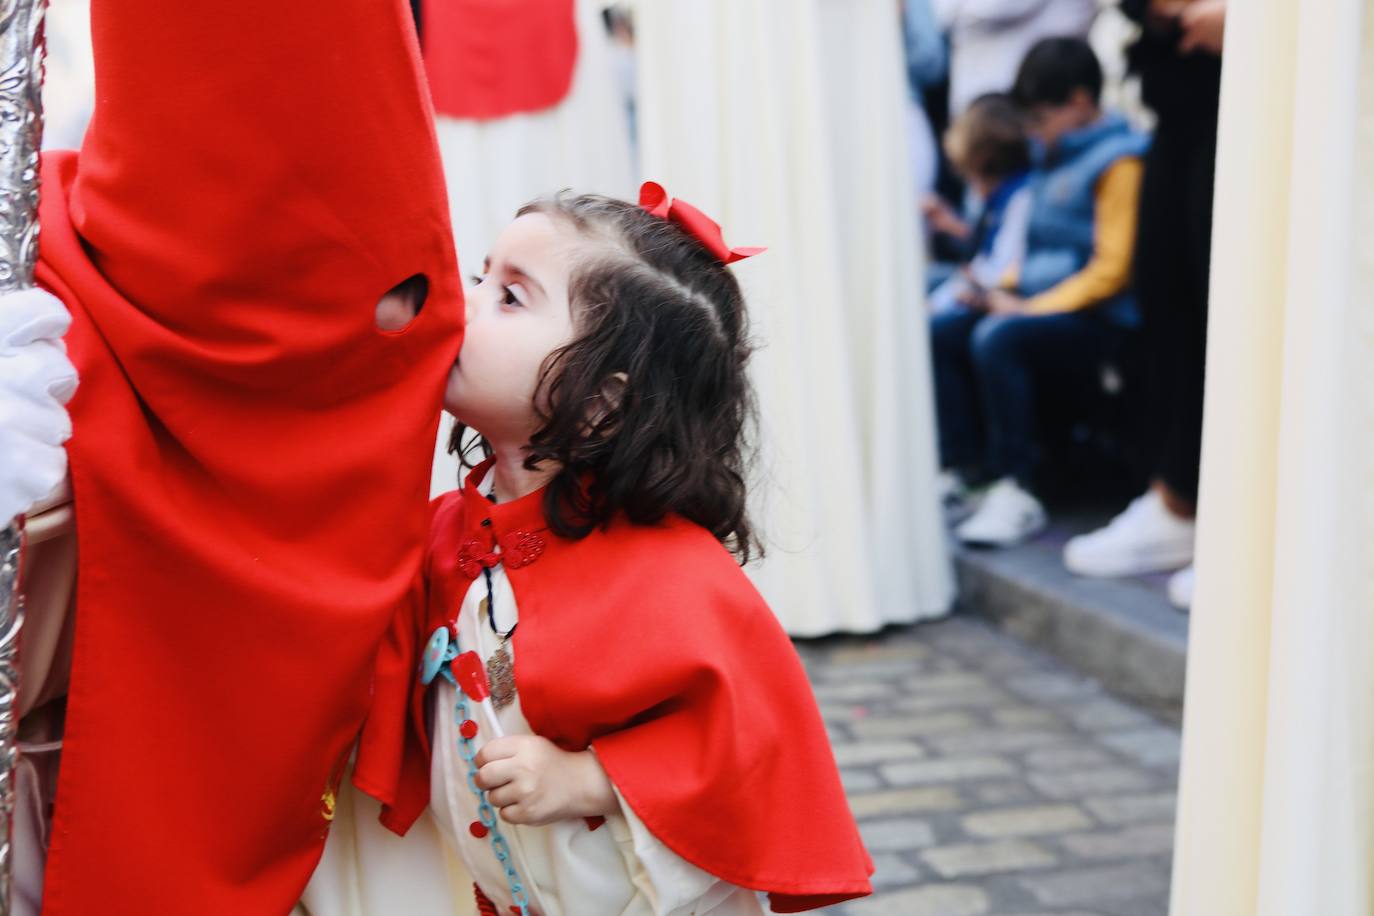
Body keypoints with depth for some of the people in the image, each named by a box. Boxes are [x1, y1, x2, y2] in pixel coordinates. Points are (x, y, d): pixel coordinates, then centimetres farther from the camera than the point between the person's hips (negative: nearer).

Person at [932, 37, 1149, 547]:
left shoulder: (1118, 161, -10)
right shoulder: (1053, 159, 17)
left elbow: (1111, 270, -15)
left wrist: (1031, 309, -17)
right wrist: (1004, 290, 7)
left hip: (1097, 321, -9)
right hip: (1040, 307, 9)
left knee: (996, 339, -32)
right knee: (939, 334, -4)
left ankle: (1016, 494, -26)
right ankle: (967, 468, -8)